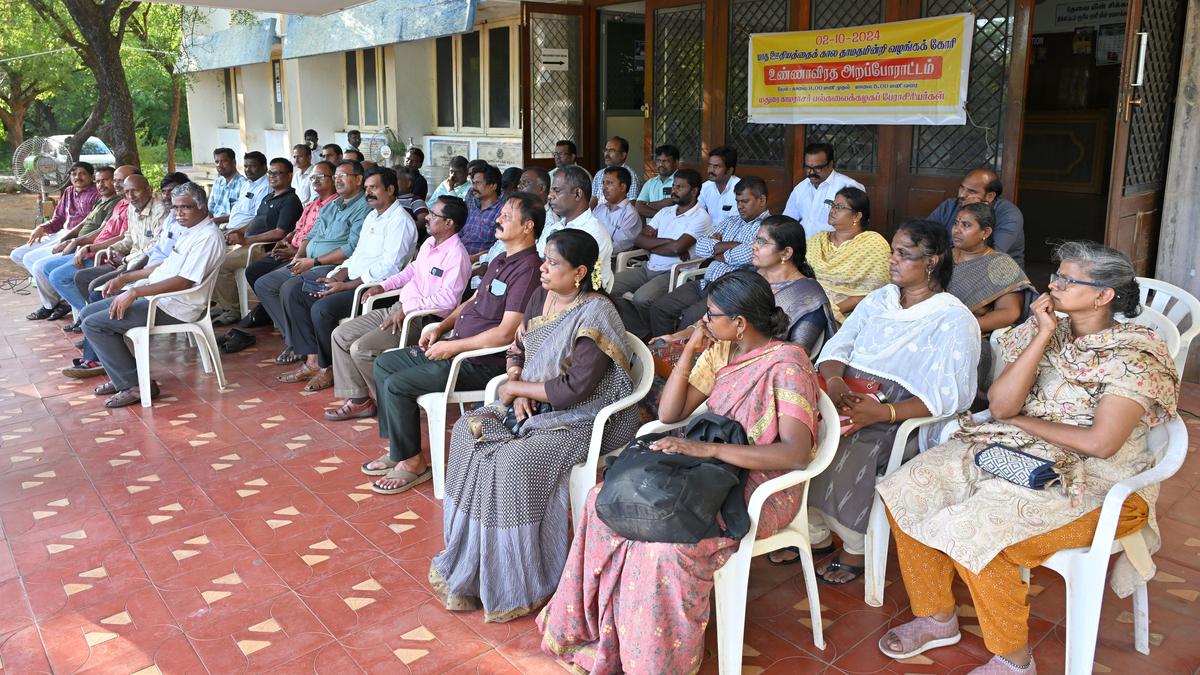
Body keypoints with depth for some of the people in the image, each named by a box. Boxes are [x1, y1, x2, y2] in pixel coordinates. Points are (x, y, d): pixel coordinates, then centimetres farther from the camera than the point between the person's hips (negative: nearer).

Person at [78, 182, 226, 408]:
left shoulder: (208, 236, -17)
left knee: (93, 324, -13)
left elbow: (184, 281, -24)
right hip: (157, 296, 11)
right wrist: (124, 278, 18)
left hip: (173, 308, -11)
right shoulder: (191, 232, 16)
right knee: (89, 312, 12)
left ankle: (135, 385, -8)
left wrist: (134, 292, -22)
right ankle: (121, 377, 12)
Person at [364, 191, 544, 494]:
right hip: (454, 345, 11)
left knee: (397, 385, -17)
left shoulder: (527, 269, -21)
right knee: (384, 363, 12)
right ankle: (397, 449, 16)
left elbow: (505, 334, -27)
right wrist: (441, 327, 8)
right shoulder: (501, 260, 12)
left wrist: (452, 346, -19)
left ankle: (412, 463, 1)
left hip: (482, 362, -11)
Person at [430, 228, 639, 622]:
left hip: (582, 420, -9)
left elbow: (574, 390, -24)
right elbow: (517, 351, 16)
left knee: (515, 462, -30)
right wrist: (519, 391, -5)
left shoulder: (595, 317, -19)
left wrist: (515, 387, -11)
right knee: (470, 430, -10)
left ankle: (516, 587, -11)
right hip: (533, 406, 9)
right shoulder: (543, 297, 6)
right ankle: (467, 565, -2)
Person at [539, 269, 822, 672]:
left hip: (764, 487, -8)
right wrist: (689, 351, -5)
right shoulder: (719, 351, 5)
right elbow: (670, 414, 6)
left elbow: (796, 454, -29)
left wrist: (709, 449, -34)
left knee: (669, 542, -32)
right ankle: (599, 635, 4)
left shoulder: (786, 364, -19)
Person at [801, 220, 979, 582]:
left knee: (846, 448, -32)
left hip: (902, 416, -5)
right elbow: (837, 347, 11)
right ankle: (816, 534, -7)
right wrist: (834, 380, -14)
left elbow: (948, 397, -13)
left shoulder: (955, 320, -4)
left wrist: (883, 412, -28)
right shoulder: (878, 299, 16)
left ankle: (855, 546, -9)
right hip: (847, 398, 6)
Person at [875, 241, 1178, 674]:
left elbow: (1100, 443, -22)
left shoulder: (1133, 356, -11)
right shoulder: (1048, 329, 6)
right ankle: (936, 617, 8)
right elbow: (1000, 405, -5)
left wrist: (1022, 420, -10)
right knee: (908, 490, -9)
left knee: (974, 531, -28)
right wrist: (1043, 336, -10)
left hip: (1091, 480, -7)